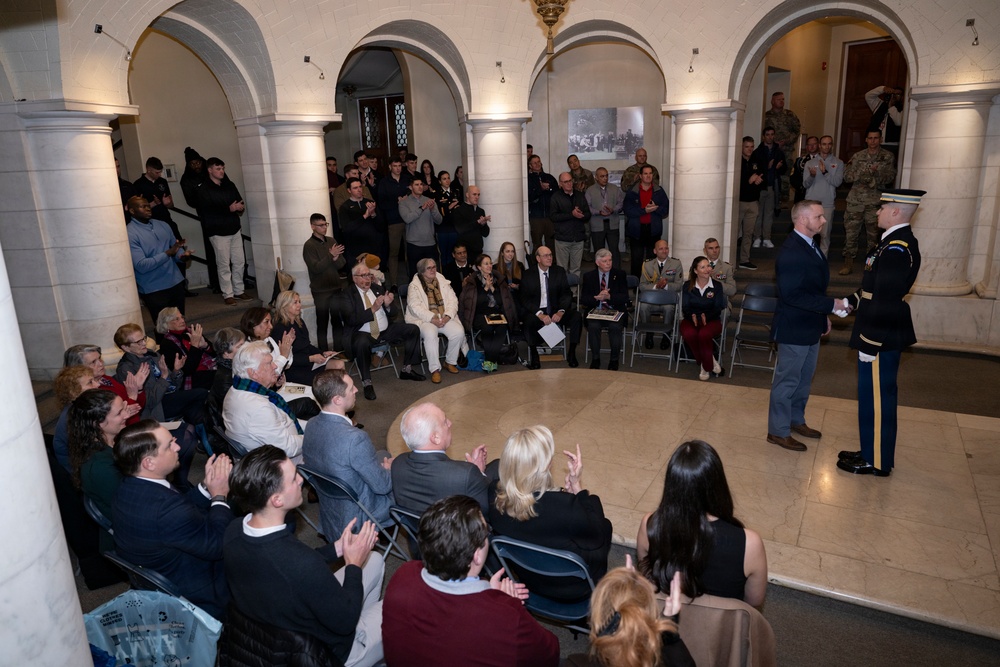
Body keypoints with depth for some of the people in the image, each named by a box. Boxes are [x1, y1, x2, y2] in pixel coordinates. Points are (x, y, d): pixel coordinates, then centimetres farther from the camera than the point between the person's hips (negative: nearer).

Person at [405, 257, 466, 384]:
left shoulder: (443, 282, 14)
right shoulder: (414, 286, 1)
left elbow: (453, 300, 7)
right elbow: (415, 307, -11)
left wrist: (447, 316, -11)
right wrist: (432, 318, -21)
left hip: (445, 318, 4)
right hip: (423, 320, -4)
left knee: (458, 332, -24)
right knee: (430, 334, -36)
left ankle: (450, 362, -2)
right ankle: (435, 369, -25)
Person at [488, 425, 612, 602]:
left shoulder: (494, 496, -24)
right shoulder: (563, 506, -40)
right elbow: (597, 532, -18)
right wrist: (576, 484, -17)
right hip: (572, 588, -4)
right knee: (604, 526, 24)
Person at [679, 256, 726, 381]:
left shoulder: (717, 286, 2)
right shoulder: (688, 286, 5)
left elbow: (718, 308, -3)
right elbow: (685, 307, 1)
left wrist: (705, 316, -23)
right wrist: (693, 316, -22)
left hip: (711, 320, -1)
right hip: (691, 319, 1)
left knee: (703, 334, -37)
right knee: (689, 334, -35)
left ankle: (706, 367, -13)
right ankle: (711, 363, -14)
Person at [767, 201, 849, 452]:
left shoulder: (810, 245, 7)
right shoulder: (791, 252, -24)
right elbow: (792, 295, -28)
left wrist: (824, 316, 17)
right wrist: (831, 305, -24)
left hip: (810, 326, 10)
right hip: (794, 329, -10)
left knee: (804, 378, 21)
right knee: (787, 380, 2)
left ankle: (796, 420, 37)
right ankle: (778, 431, 15)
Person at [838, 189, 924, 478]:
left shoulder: (896, 248, -22)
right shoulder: (897, 241, 10)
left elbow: (885, 301, -24)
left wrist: (870, 345, -22)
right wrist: (850, 302, 14)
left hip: (882, 337, -10)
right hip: (883, 333, 10)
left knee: (876, 396, 2)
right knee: (874, 394, 18)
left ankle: (877, 462, 15)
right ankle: (872, 451, 31)